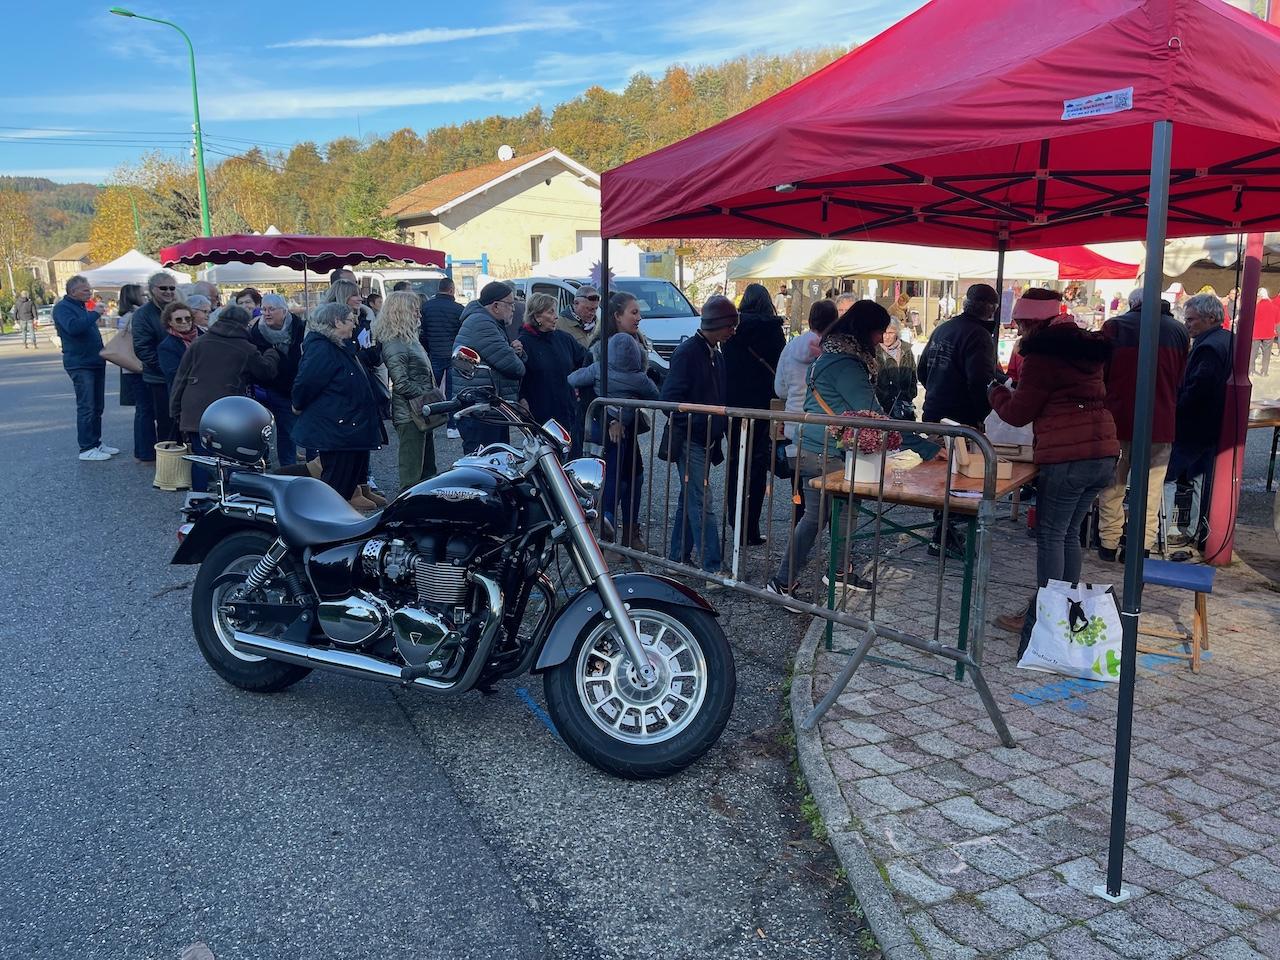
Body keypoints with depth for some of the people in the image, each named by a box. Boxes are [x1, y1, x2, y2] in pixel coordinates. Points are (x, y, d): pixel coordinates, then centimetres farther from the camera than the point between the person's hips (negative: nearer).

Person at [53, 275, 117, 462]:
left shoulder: (82, 306, 18)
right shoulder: (62, 307, -9)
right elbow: (73, 327, -28)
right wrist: (95, 314, -24)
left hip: (96, 362, 9)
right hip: (80, 365, -9)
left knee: (97, 407, 12)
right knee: (86, 408, -8)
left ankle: (96, 442, 20)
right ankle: (86, 448, -5)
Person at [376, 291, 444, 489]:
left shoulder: (409, 338, 15)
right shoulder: (395, 345, -17)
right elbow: (402, 384, -23)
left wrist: (434, 398, 13)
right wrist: (429, 398, -17)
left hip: (422, 413, 10)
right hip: (410, 415, -10)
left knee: (427, 469, 18)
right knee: (412, 474, -5)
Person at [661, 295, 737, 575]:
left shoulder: (716, 353, 14)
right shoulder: (688, 352, -13)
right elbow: (671, 395, -18)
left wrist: (721, 429, 13)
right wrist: (693, 423, -20)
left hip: (706, 440, 9)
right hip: (690, 439, -9)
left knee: (690, 499, 15)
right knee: (702, 504, -11)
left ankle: (679, 556, 25)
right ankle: (712, 568, -12)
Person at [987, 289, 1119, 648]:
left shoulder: (1043, 354, -8)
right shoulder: (1086, 348, 17)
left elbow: (1018, 413, -4)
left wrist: (996, 390, 14)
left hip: (1067, 456, -8)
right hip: (1104, 455, 8)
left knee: (1051, 535, 1)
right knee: (1069, 533, 16)